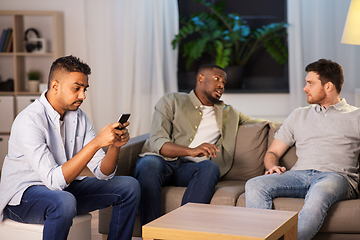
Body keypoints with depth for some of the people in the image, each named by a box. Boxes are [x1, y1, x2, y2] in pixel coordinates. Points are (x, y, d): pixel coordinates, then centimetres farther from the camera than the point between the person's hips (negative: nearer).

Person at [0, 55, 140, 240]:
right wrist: (96, 143, -36)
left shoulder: (78, 117, 0)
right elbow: (54, 180, -32)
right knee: (64, 201, -40)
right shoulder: (29, 121, -23)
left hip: (64, 187, 8)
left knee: (129, 186, -2)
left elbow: (103, 173, -2)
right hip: (22, 196, -7)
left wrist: (115, 145, -23)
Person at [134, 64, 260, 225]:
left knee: (211, 167, -33)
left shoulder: (227, 113, 27)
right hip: (161, 160, -2)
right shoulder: (171, 101, 11)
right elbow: (157, 142, -3)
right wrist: (192, 150, -21)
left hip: (189, 168, 3)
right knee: (149, 164, -39)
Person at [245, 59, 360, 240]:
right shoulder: (298, 116, 28)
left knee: (319, 192, -41)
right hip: (299, 174, 4)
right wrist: (273, 166, 0)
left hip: (336, 175, -4)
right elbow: (272, 153, 25)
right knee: (254, 185, -24)